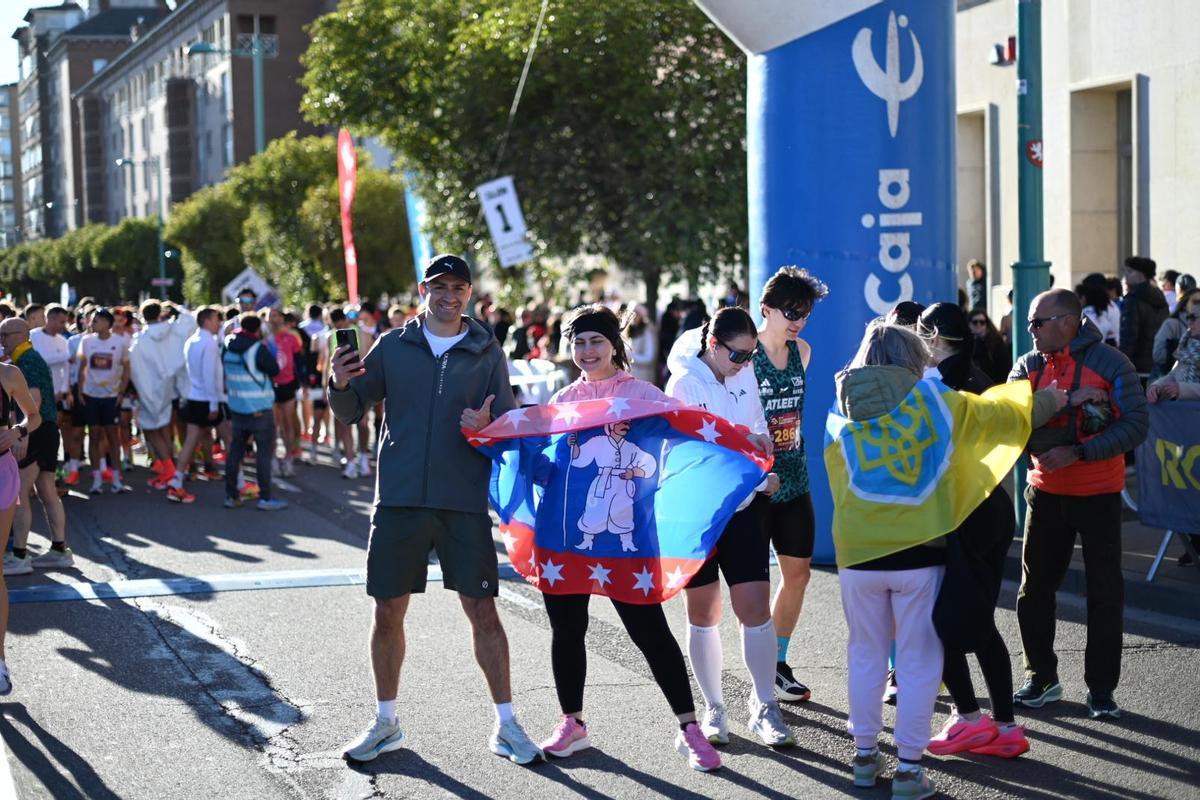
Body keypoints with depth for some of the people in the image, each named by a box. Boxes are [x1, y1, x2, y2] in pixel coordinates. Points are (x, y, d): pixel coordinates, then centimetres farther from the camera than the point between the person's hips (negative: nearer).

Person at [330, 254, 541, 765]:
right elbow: (351, 413, 6)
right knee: (388, 612, 6)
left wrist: (488, 426, -21)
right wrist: (340, 385, -15)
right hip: (399, 499, 1)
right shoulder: (393, 346, 5)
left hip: (465, 503, -1)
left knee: (483, 611, 0)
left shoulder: (487, 353, 3)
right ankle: (386, 723, 22)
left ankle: (505, 726, 12)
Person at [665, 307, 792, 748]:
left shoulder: (746, 376, 4)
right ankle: (714, 708, 19)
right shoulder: (682, 385, -9)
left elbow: (759, 430, 12)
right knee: (703, 614, 7)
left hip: (744, 508, 3)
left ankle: (764, 708, 6)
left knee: (755, 609, -4)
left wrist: (766, 474, -6)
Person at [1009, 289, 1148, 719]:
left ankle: (1101, 688, 13)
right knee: (1034, 587, 7)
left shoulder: (1110, 363, -10)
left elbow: (1135, 424, -15)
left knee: (1105, 591, 3)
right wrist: (1068, 400, -27)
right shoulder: (1029, 365, 2)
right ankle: (1041, 677, 22)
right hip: (1046, 490, 4)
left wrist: (1078, 451, -23)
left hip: (1098, 494, -4)